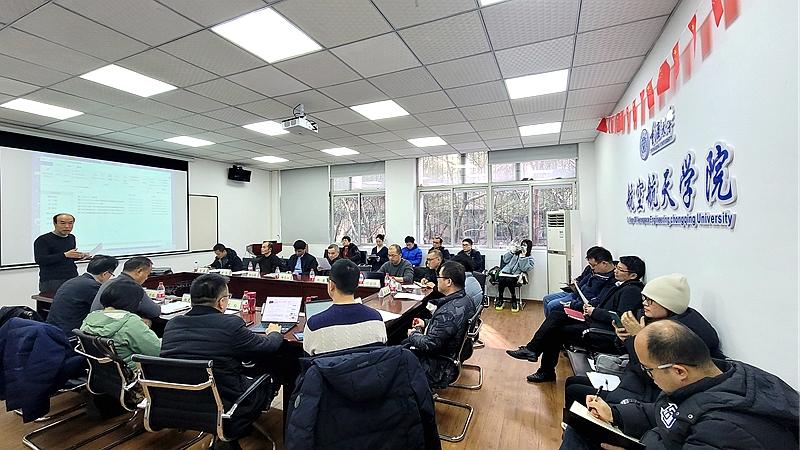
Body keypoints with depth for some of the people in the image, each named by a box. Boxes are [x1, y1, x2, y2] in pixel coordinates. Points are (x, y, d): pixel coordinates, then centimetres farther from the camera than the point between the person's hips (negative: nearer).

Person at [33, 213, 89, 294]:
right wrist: (65, 255, -23)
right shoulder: (43, 240, -4)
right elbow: (39, 260, -15)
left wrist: (79, 256, 4)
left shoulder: (71, 237, 13)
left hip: (73, 279, 5)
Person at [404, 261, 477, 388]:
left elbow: (430, 344, -30)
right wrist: (426, 323, 5)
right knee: (403, 342, 22)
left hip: (438, 364, -9)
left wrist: (413, 335, -13)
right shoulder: (465, 300, -6)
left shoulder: (449, 311, -37)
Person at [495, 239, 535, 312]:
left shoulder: (530, 258, 13)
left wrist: (523, 256, -7)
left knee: (509, 280, -37)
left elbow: (524, 268, -4)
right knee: (501, 280, -32)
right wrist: (511, 251, 7)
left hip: (515, 275, -3)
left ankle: (514, 301, -15)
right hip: (505, 272, 3)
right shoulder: (515, 253, 22)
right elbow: (505, 260, 14)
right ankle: (500, 300, -10)